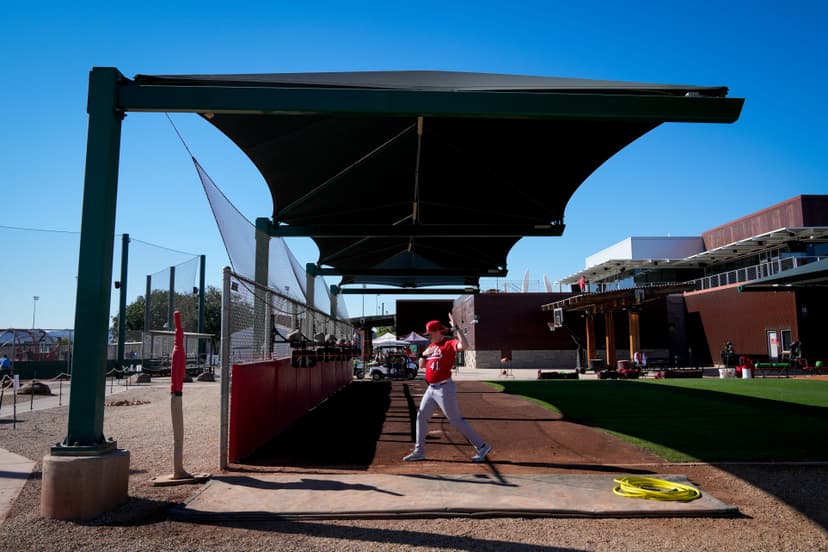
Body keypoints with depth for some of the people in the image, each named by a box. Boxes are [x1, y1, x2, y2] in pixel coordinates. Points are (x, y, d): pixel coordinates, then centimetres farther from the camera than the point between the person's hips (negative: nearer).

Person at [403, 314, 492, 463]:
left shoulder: (449, 344, -12)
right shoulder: (431, 346, 14)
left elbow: (464, 345, -33)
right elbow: (421, 366, 16)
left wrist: (456, 328, -30)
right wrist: (424, 354, -3)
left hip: (445, 388, -9)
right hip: (431, 388, 9)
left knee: (455, 419, -6)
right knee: (421, 416, 11)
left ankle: (482, 447, 4)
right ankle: (419, 452, 22)